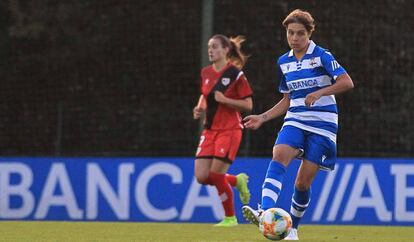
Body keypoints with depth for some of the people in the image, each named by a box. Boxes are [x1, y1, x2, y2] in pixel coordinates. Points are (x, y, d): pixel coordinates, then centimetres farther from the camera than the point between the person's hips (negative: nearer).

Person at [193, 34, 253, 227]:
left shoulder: (235, 74, -10)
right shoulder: (206, 73, 9)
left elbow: (248, 104, -9)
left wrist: (225, 100, -20)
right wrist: (200, 107, 5)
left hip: (229, 130, -6)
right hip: (210, 129, 6)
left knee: (216, 173, -13)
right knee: (201, 177, -4)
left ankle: (230, 218, 5)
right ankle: (237, 180, 24)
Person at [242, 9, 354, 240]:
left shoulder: (322, 56, -6)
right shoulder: (284, 62, 12)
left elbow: (347, 82, -15)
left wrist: (320, 93, -27)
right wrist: (263, 117, 9)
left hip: (322, 124, -4)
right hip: (295, 120, 4)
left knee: (303, 182, -4)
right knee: (279, 156, -27)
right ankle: (265, 212, -44)